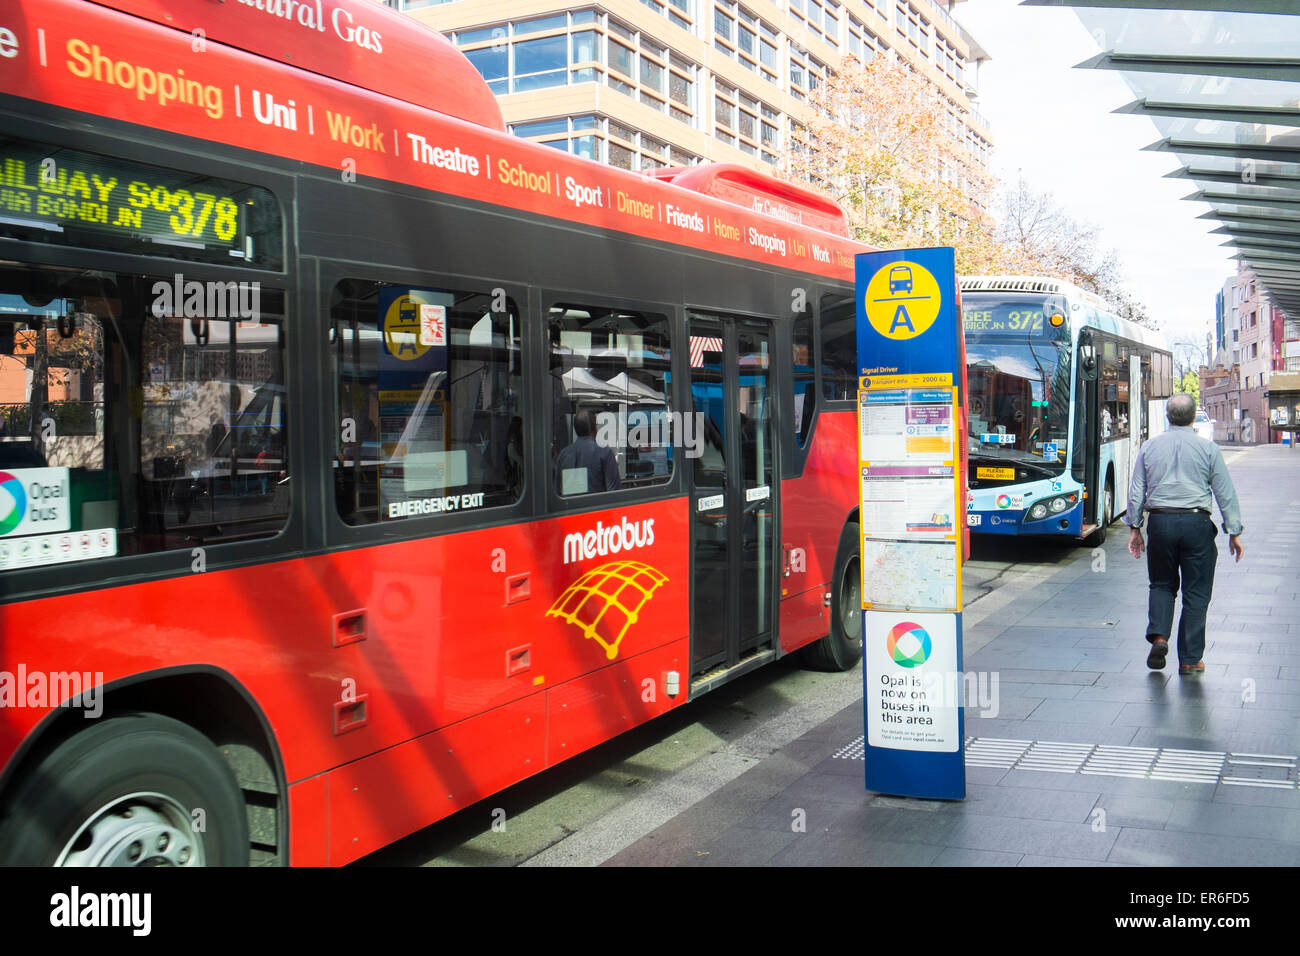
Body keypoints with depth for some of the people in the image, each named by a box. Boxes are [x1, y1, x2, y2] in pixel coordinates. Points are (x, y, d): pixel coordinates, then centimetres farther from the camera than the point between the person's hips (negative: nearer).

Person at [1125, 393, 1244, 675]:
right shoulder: (1207, 448, -1)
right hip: (1196, 523, -2)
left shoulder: (1149, 447, 4)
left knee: (1162, 584, 19)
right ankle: (1189, 660, 8)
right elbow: (1225, 493, 0)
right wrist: (1234, 531, 5)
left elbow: (1136, 492, 5)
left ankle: (1159, 636, -3)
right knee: (1196, 593, 6)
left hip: (1160, 522, 2)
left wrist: (1134, 528, 12)